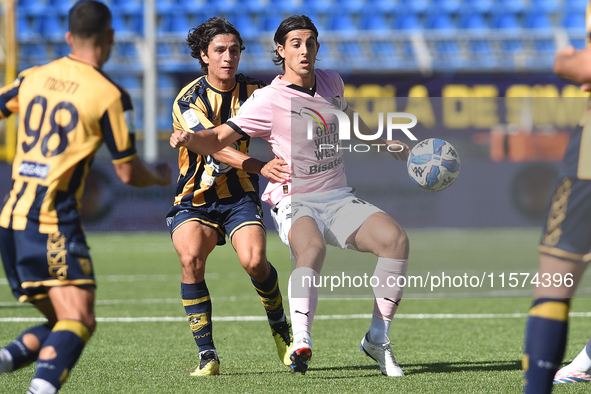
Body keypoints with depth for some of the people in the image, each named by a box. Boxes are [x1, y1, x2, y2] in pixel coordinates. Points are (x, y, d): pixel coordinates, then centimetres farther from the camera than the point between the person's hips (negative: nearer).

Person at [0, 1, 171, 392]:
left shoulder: (32, 78, 11)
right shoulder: (111, 96, -5)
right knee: (79, 322, -13)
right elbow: (128, 172, -2)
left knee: (64, 323, 15)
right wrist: (162, 177, 19)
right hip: (55, 221, -7)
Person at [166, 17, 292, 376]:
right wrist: (261, 167, -42)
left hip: (240, 195, 2)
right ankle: (207, 354, -19)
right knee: (191, 258, -28)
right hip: (195, 198, -2)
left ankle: (280, 328, 6)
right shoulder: (189, 100, -13)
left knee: (254, 260, -23)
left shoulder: (253, 91, 0)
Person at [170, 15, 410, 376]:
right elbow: (219, 139, -14)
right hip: (294, 203, -6)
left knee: (396, 240, -17)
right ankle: (301, 345, -52)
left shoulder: (332, 82, 8)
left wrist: (387, 143, 35)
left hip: (339, 198, 6)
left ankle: (378, 340, -5)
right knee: (312, 249, -39)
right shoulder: (268, 100, -10)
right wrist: (190, 139, -34)